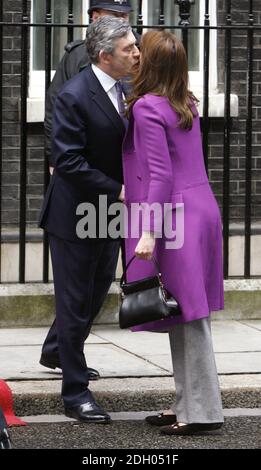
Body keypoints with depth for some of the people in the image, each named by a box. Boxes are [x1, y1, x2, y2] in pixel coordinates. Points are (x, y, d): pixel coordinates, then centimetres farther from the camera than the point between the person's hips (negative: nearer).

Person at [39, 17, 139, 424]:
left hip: (107, 215, 8)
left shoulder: (121, 91, 5)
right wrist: (117, 191, -23)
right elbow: (68, 163, -24)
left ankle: (61, 351, 43)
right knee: (76, 303, 2)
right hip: (76, 215, -8)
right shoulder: (73, 97, -21)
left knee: (97, 293, 20)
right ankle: (76, 393, 11)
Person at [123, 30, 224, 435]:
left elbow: (161, 174, -18)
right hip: (200, 212, 9)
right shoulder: (187, 105, 13)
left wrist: (148, 232, -20)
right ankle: (188, 405, 16)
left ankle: (202, 411, -4)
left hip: (175, 218, -9)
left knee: (187, 315, -6)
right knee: (188, 317, 12)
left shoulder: (148, 108, -12)